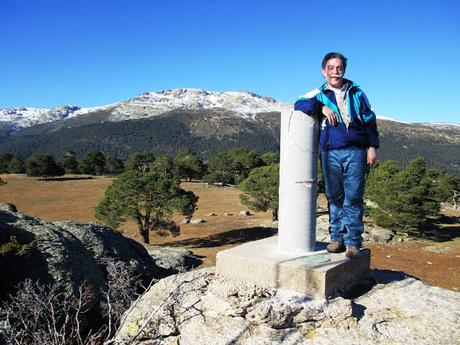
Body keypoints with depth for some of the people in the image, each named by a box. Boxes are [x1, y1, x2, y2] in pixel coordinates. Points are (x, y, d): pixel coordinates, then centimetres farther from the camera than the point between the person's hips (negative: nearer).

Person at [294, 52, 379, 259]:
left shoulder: (356, 93, 13)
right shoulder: (319, 94, 11)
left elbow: (369, 120, 12)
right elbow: (299, 104, -5)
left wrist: (372, 147, 5)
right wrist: (322, 107, -15)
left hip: (355, 152, 0)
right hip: (330, 154, 1)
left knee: (353, 198, -2)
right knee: (334, 198, 5)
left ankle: (353, 241, 4)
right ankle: (337, 238, 14)